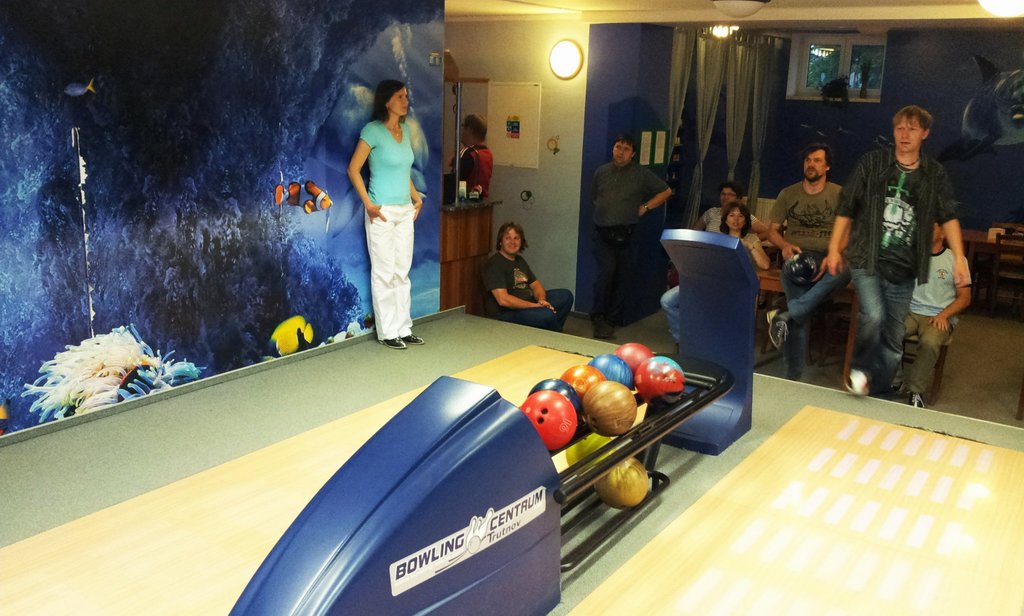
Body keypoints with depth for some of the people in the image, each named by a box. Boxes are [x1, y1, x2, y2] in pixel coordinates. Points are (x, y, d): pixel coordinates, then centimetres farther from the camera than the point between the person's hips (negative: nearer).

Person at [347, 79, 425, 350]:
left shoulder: (405, 130, 10)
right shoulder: (373, 130, -10)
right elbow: (353, 169, -11)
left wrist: (416, 197, 13)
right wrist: (368, 204, -14)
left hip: (405, 211, 7)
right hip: (382, 212, -7)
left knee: (403, 272, 10)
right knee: (384, 273, -1)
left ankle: (404, 328, 19)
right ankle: (387, 332, 8)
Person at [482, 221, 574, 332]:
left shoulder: (520, 260, 17)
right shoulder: (494, 264, -13)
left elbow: (536, 284, 18)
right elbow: (503, 299, -23)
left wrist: (541, 300, -7)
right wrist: (535, 306, -22)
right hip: (505, 313, -10)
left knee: (566, 295, 8)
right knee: (547, 315, -33)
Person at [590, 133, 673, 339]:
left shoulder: (641, 174, 4)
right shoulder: (601, 172, 11)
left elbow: (666, 191, 9)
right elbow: (593, 197, 25)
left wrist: (645, 207, 1)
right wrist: (602, 212, 13)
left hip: (625, 234, 0)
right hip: (602, 232, 1)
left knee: (621, 276, 4)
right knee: (607, 269, -16)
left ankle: (611, 319, 16)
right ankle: (599, 316, -4)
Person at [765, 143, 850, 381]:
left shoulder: (839, 194, 11)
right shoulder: (787, 194, 15)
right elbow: (772, 230, 17)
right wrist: (785, 245, -7)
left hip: (829, 258, 1)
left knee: (846, 268, -40)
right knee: (800, 319, -28)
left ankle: (785, 315, -42)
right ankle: (793, 376, -25)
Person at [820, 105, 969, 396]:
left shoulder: (934, 173, 6)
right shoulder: (871, 163, 0)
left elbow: (948, 217, 2)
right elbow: (846, 208, 2)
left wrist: (959, 259, -8)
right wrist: (834, 249, -1)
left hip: (904, 270, 3)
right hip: (867, 260, -3)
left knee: (893, 340, 8)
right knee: (874, 315, -25)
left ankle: (879, 394, 22)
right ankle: (860, 369, 1)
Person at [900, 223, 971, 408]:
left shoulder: (956, 259, 6)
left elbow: (964, 298, 5)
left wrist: (943, 315, -12)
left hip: (939, 317, -2)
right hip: (910, 312, 2)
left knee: (929, 342, -35)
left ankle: (914, 390, -23)